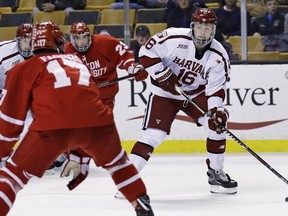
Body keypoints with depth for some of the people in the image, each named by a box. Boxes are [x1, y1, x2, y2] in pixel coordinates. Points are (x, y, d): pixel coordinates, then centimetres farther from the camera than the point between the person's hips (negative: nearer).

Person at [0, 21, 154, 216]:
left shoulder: (24, 68, 21)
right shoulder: (76, 60, 35)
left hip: (53, 126, -3)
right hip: (96, 121, 3)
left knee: (16, 172, 8)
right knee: (116, 161, 33)